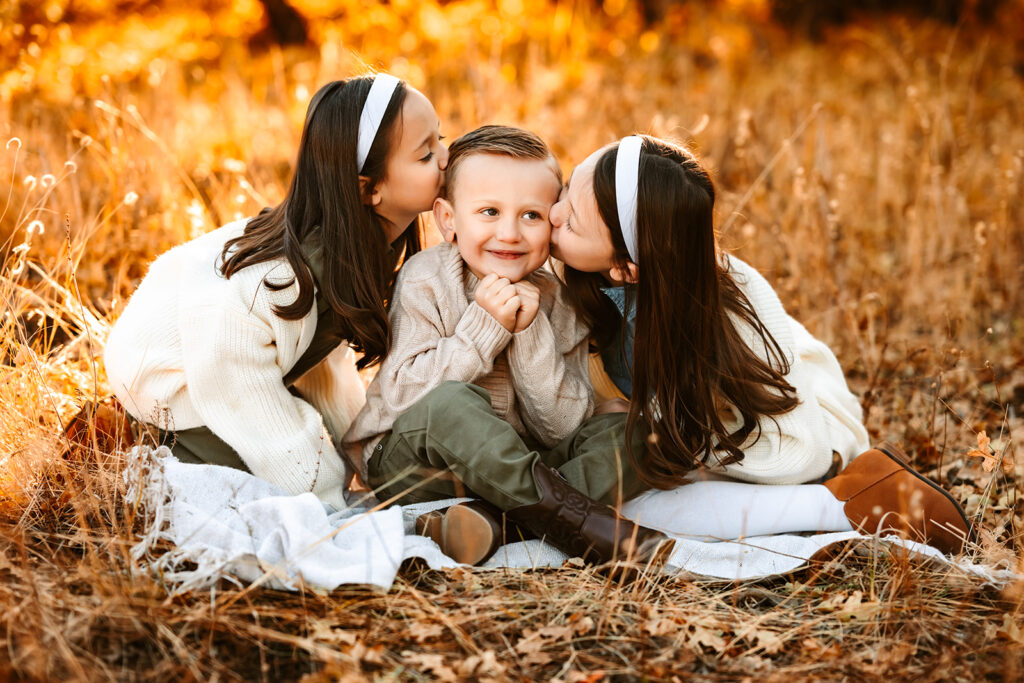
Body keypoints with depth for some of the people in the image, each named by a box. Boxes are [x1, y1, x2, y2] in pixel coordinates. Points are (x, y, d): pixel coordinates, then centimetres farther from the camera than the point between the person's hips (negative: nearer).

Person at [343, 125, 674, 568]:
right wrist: (482, 327, -25)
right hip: (408, 462, -4)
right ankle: (575, 521, -30)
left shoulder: (554, 300, 0)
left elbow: (561, 429, -7)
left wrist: (530, 333, -19)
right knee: (450, 404, -35)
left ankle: (495, 518, -34)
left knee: (626, 432, -14)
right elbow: (404, 396, -18)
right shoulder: (425, 281, -9)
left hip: (516, 464, 4)